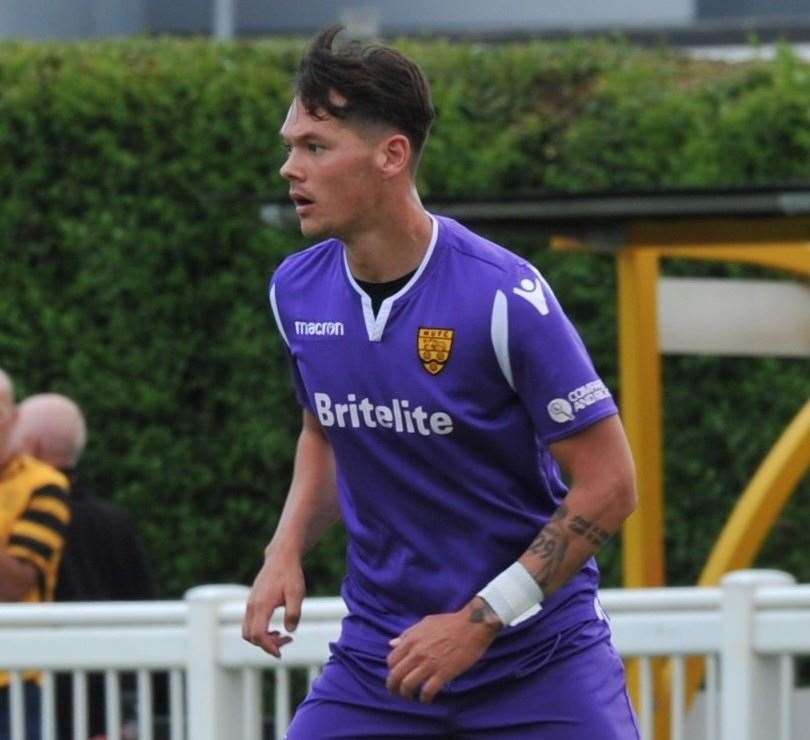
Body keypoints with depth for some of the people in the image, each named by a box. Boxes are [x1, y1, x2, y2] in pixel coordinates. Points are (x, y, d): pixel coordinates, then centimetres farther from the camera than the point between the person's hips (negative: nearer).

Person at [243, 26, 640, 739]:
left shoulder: (503, 296, -18)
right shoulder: (297, 291, 0)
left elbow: (608, 485, -14)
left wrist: (479, 623, -17)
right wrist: (286, 551, 2)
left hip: (538, 656, -4)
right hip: (378, 653, 4)